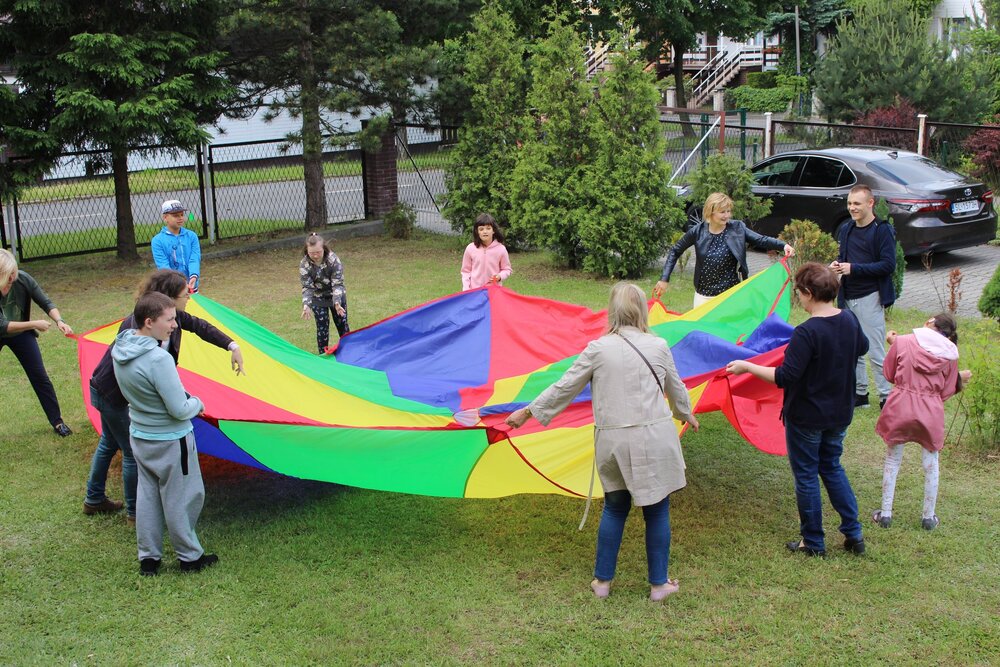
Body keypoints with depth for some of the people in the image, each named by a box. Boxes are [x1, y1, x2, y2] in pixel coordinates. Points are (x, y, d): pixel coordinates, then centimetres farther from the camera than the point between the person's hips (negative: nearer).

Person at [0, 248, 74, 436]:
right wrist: (34, 324, -33)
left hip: (20, 333, 2)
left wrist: (59, 321, -31)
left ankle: (57, 421, 14)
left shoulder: (23, 279, -25)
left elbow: (46, 303, -14)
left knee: (40, 377, 4)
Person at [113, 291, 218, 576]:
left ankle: (148, 558, 28)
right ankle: (190, 557, 24)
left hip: (139, 436, 8)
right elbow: (180, 410, -26)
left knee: (148, 496, 18)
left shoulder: (121, 348, -5)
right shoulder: (159, 359, -30)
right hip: (170, 443, -8)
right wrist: (197, 403, -5)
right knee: (181, 499, 9)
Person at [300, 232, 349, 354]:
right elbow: (307, 287, -20)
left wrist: (337, 303, -39)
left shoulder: (333, 260, -28)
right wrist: (306, 305, -36)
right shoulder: (304, 264, -23)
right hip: (318, 298, 0)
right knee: (322, 326, -1)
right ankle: (323, 353, 14)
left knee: (342, 324, 10)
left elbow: (337, 284, -26)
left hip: (337, 296, 0)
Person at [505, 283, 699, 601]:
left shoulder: (597, 349, -4)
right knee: (657, 512, 11)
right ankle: (659, 584, 22)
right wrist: (686, 415, 38)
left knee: (614, 508, 17)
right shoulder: (659, 346, 1)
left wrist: (527, 412, 12)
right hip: (654, 440, 0)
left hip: (613, 443, 0)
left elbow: (564, 387, 0)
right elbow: (676, 389, 17)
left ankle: (602, 581, 24)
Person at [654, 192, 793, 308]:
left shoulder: (737, 228, -6)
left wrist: (783, 246, -30)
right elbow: (675, 251, 5)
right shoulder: (698, 231, -5)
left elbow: (761, 240, -12)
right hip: (703, 296, 1)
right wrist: (664, 279, 2)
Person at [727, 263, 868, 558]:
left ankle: (813, 543, 22)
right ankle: (854, 534, 25)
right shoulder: (849, 320, -4)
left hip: (806, 417, -7)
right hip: (840, 413, 7)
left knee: (806, 476, 10)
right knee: (832, 467, 24)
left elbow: (785, 377, -28)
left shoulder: (806, 332, -27)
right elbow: (862, 347, 17)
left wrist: (747, 366, -19)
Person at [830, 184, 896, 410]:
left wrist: (854, 269, -20)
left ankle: (886, 397, 4)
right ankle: (860, 393, 22)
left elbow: (888, 265, -15)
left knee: (875, 351, -4)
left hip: (870, 298, -7)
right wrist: (838, 265, 0)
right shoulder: (846, 230, 12)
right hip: (848, 298, 7)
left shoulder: (882, 231, -9)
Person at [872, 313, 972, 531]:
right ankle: (928, 517, 26)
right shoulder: (950, 354, -1)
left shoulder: (903, 342, -7)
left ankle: (885, 514, 20)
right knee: (931, 466, 16)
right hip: (931, 412, 1)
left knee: (892, 461, 15)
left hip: (900, 407, 0)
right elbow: (945, 392, 4)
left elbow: (889, 374, 5)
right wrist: (960, 379, 23)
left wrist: (893, 344, 16)